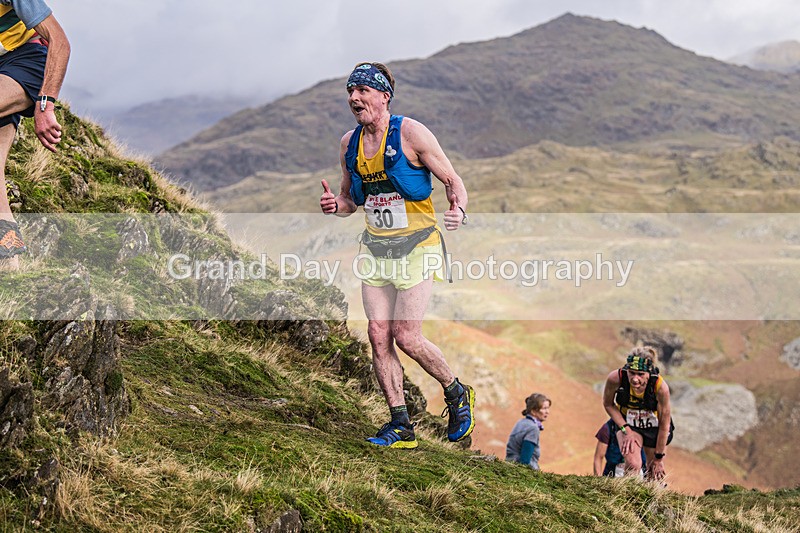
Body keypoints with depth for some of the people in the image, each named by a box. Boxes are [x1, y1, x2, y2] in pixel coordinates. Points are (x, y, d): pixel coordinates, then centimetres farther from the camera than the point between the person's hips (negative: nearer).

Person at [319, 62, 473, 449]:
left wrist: (459, 211, -27)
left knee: (406, 336, -10)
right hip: (376, 249, 6)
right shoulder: (349, 143, 6)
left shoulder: (410, 133, -11)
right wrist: (335, 205, -6)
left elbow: (452, 180, -6)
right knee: (378, 334, -2)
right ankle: (401, 426, 8)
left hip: (416, 247, -6)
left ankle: (457, 394, 16)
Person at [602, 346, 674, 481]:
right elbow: (608, 404, -10)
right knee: (633, 464, -25)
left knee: (655, 475, 12)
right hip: (628, 424, 0)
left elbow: (664, 424, -20)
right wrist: (626, 430, -19)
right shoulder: (615, 378, -32)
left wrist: (659, 458, -11)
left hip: (654, 428, 0)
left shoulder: (660, 386, -34)